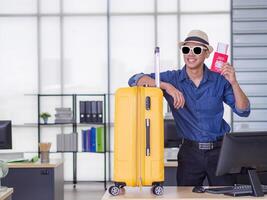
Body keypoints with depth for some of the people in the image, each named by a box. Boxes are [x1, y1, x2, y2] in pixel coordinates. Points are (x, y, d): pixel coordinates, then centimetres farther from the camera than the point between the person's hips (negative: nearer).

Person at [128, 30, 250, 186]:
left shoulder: (219, 80, -2)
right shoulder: (173, 78, -3)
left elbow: (243, 111, -4)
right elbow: (135, 80, -12)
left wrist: (233, 83, -19)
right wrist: (167, 86, -25)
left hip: (219, 150, 0)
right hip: (190, 151, 0)